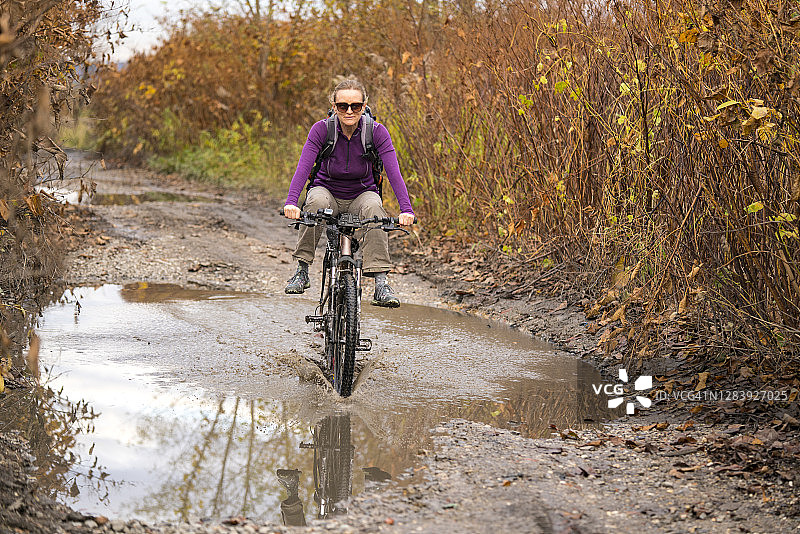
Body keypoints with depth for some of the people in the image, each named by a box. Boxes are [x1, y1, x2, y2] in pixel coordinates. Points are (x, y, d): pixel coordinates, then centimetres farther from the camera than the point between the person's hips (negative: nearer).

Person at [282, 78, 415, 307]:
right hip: (328, 190, 0)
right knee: (317, 202, -35)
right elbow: (303, 167, -27)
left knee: (373, 207, -34)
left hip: (361, 195, 0)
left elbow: (393, 172, -25)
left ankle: (380, 282, -35)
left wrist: (406, 209, -40)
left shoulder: (377, 132, -16)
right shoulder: (321, 129, -16)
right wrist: (291, 202, -43)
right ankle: (302, 270, -21)